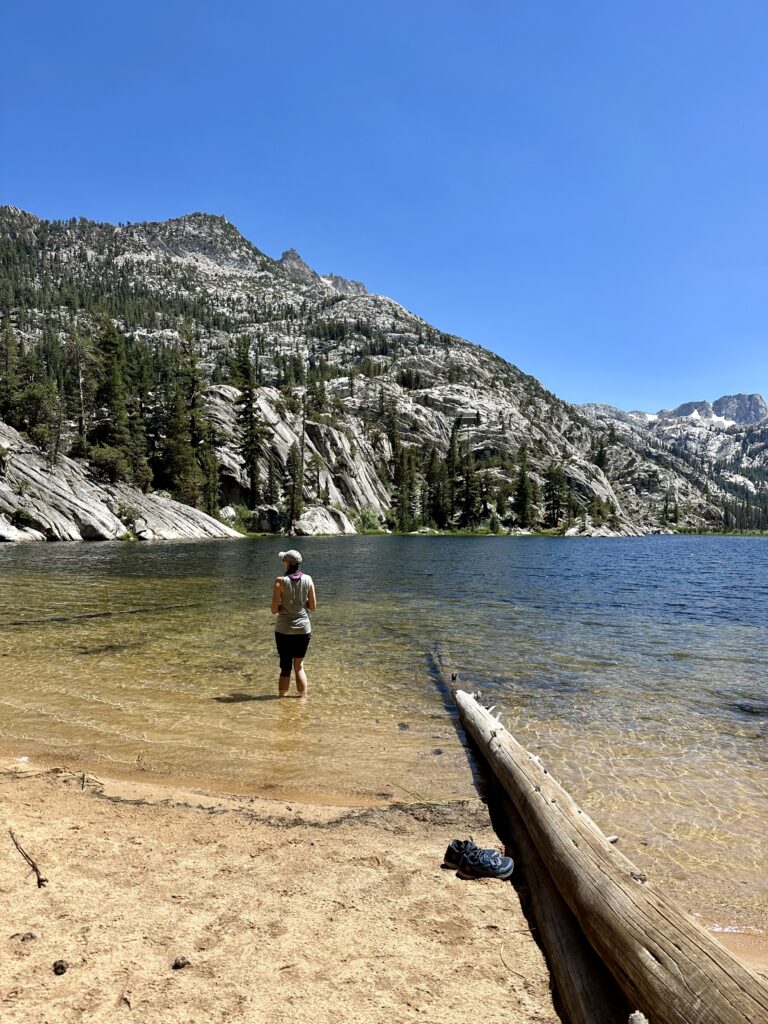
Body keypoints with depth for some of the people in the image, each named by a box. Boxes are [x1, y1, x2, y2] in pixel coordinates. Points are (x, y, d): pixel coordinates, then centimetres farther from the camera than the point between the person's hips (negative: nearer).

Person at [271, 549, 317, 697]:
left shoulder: (281, 581, -12)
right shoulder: (308, 579, -4)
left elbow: (274, 610, -12)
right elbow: (313, 606, 0)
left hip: (284, 630, -2)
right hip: (303, 629, 2)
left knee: (285, 667, 11)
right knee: (299, 666, 17)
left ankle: (282, 697, 18)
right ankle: (303, 697, 19)